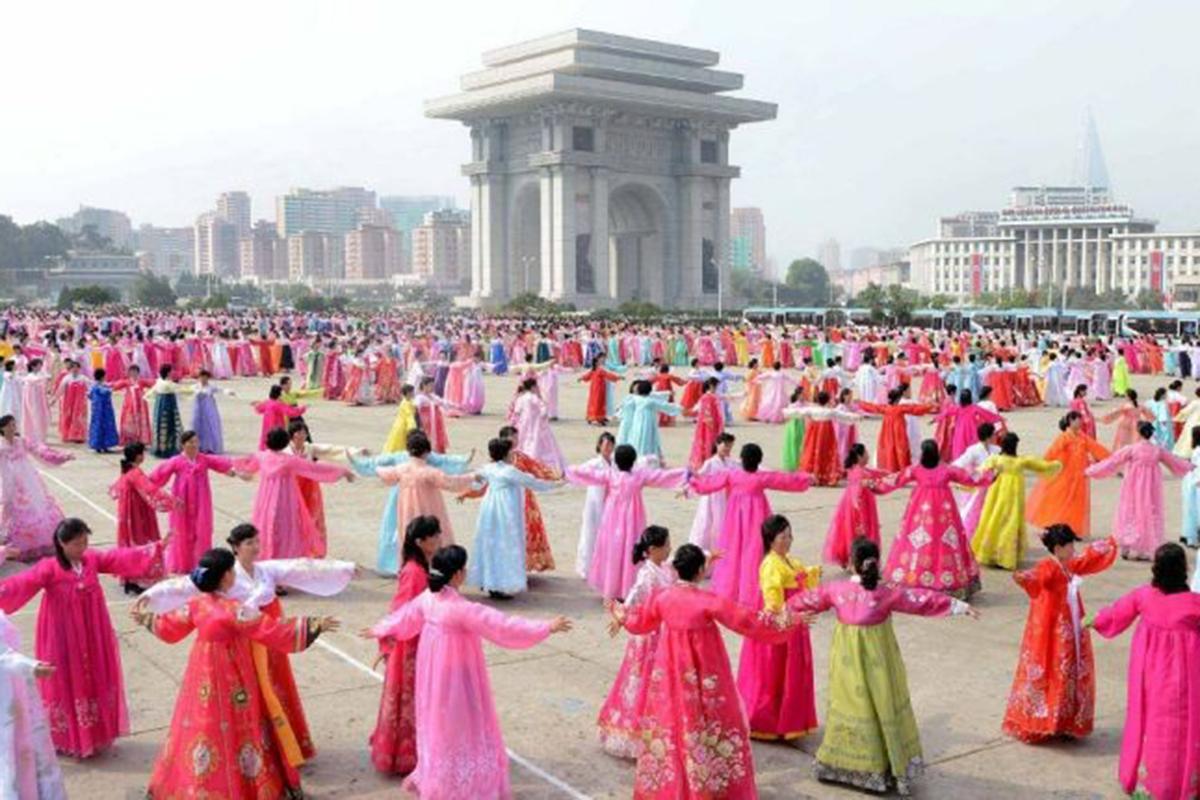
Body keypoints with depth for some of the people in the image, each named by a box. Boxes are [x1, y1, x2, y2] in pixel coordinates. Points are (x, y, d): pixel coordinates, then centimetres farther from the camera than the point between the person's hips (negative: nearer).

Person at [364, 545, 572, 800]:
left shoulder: (428, 597, -4)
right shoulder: (462, 608, -28)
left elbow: (405, 615, 14)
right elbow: (502, 625, -29)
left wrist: (380, 630, 35)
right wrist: (547, 628, -27)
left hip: (433, 672, 8)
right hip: (455, 675, -8)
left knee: (438, 722, 24)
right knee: (458, 726, 6)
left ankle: (426, 778, 37)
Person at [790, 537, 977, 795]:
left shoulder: (836, 589, -9)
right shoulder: (887, 593, -16)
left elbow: (809, 598, 7)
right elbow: (922, 599, -12)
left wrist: (786, 607, 26)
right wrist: (958, 605, -5)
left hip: (847, 661, 3)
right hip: (877, 660, -2)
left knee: (850, 704, 17)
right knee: (881, 707, 9)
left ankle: (838, 763, 28)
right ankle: (884, 769, 17)